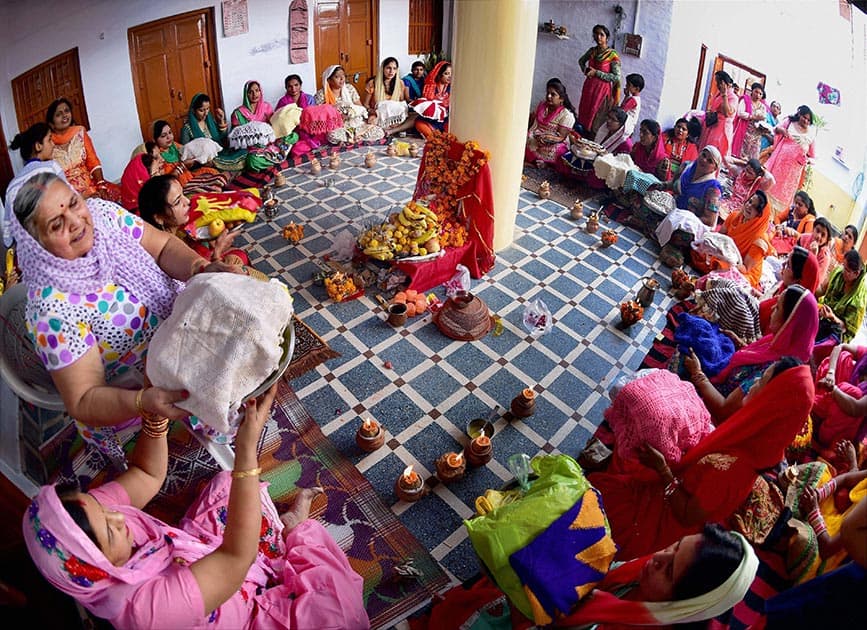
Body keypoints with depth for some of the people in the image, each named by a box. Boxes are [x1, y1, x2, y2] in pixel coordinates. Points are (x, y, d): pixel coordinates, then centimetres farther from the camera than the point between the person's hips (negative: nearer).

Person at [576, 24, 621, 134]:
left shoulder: (612, 55, -11)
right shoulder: (592, 51, 5)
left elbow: (616, 77, -15)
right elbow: (581, 61, 25)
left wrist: (596, 73, -18)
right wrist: (585, 70, 4)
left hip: (602, 89, -6)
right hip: (589, 87, 6)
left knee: (595, 117, -3)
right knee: (583, 113, 9)